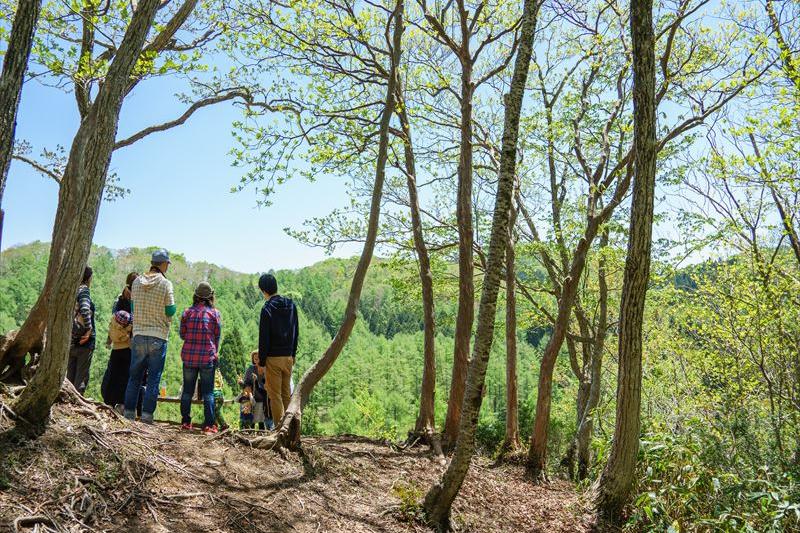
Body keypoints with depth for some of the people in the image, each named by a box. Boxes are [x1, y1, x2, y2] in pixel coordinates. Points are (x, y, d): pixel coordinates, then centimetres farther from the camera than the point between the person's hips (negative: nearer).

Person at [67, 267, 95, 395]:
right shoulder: (84, 290, -10)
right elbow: (84, 310, -26)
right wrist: (89, 330, -18)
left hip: (69, 340, 7)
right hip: (84, 341, -7)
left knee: (70, 375, 14)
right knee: (82, 376, -1)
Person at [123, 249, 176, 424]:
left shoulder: (137, 282, 5)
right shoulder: (166, 284, -9)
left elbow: (133, 308, 12)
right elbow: (170, 311, -8)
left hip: (138, 335, 4)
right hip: (158, 336, -4)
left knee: (134, 376, 13)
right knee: (154, 378, 2)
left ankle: (129, 413, 15)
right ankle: (146, 415, 2)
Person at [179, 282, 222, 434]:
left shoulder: (187, 312, 1)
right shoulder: (215, 313, -3)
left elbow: (182, 334, 6)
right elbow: (217, 336, 2)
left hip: (189, 357, 2)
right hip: (208, 357, -2)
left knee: (187, 391, 13)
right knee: (208, 392, 3)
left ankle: (185, 422, 16)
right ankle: (209, 424, 1)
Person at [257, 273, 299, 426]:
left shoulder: (267, 308, -12)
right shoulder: (291, 305, 6)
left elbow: (264, 337, -12)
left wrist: (261, 360, -5)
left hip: (273, 357, -6)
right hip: (288, 356, 6)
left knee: (275, 395, 1)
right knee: (287, 393, 14)